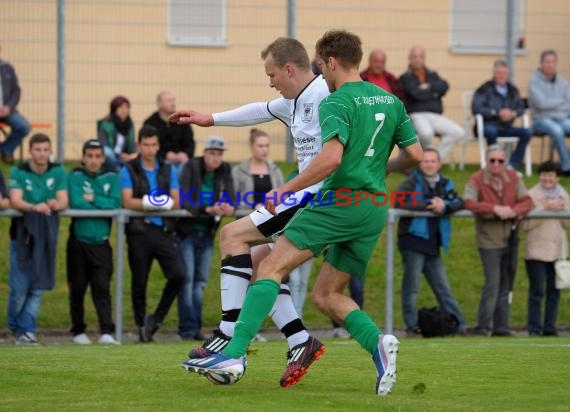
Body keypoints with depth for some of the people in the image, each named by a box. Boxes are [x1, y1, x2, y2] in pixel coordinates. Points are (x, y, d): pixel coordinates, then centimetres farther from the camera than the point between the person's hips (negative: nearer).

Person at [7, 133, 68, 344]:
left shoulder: (58, 172, 4)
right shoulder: (19, 172, -3)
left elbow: (64, 201, -4)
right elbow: (15, 200, -16)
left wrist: (55, 204, -29)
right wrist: (34, 207, -36)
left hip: (47, 234, 2)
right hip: (22, 232, -2)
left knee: (39, 286, -2)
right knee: (19, 286, -4)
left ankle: (27, 329, 4)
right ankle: (15, 326, 17)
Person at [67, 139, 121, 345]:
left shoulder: (111, 178, 7)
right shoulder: (75, 177, 1)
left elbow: (116, 203, -6)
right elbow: (76, 202, -15)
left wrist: (92, 199, -10)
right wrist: (103, 204, -8)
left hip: (101, 243, 1)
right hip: (78, 241, -1)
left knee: (102, 287, -7)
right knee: (77, 288, 5)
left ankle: (106, 332, -13)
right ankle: (78, 331, 16)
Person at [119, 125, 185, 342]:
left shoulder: (168, 170, 13)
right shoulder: (129, 171, 4)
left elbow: (175, 202, 5)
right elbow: (127, 202, -7)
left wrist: (147, 203, -14)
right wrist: (159, 203, -15)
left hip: (164, 230, 2)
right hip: (139, 232, -2)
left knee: (178, 274, -12)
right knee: (139, 282, 2)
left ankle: (157, 318, 5)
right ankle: (142, 326, 13)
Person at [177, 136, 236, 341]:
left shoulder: (224, 171, 3)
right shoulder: (190, 168, -12)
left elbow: (231, 197, -6)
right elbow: (184, 200, -23)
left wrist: (228, 207, -30)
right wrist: (207, 210, -37)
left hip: (207, 232, 5)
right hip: (187, 230, -5)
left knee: (201, 281, 7)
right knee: (187, 279, -8)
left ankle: (196, 327, 13)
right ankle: (187, 328, -7)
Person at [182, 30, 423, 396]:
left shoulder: (337, 103, -8)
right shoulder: (391, 101, 14)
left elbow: (331, 158, -21)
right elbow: (415, 154, 15)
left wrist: (287, 189, -13)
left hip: (339, 201, -8)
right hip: (375, 211, 8)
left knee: (271, 269, -7)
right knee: (327, 295, 14)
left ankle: (235, 353, -18)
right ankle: (378, 343, -10)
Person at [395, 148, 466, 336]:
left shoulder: (445, 184, 13)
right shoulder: (413, 181, -2)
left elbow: (459, 203, 0)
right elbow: (400, 200, -19)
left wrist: (444, 206, -20)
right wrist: (428, 205, -19)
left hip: (433, 243, 5)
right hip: (413, 238, -5)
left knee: (442, 287, 8)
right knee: (411, 286, -2)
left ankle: (459, 325, 8)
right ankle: (412, 326, 3)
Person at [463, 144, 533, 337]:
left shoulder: (512, 177, 4)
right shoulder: (477, 179, -9)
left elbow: (527, 201, -1)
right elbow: (468, 202, -23)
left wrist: (513, 211, -22)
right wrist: (495, 209, -30)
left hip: (510, 239, 5)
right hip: (489, 240, -5)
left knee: (506, 285, 9)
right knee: (492, 283, -11)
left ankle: (501, 327, 16)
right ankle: (483, 326, -5)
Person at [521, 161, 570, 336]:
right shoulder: (532, 195, -7)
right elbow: (525, 223, -15)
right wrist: (545, 208, -18)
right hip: (537, 251, -5)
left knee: (554, 291, 8)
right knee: (537, 291, -3)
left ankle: (550, 328, 15)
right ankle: (534, 329, 4)